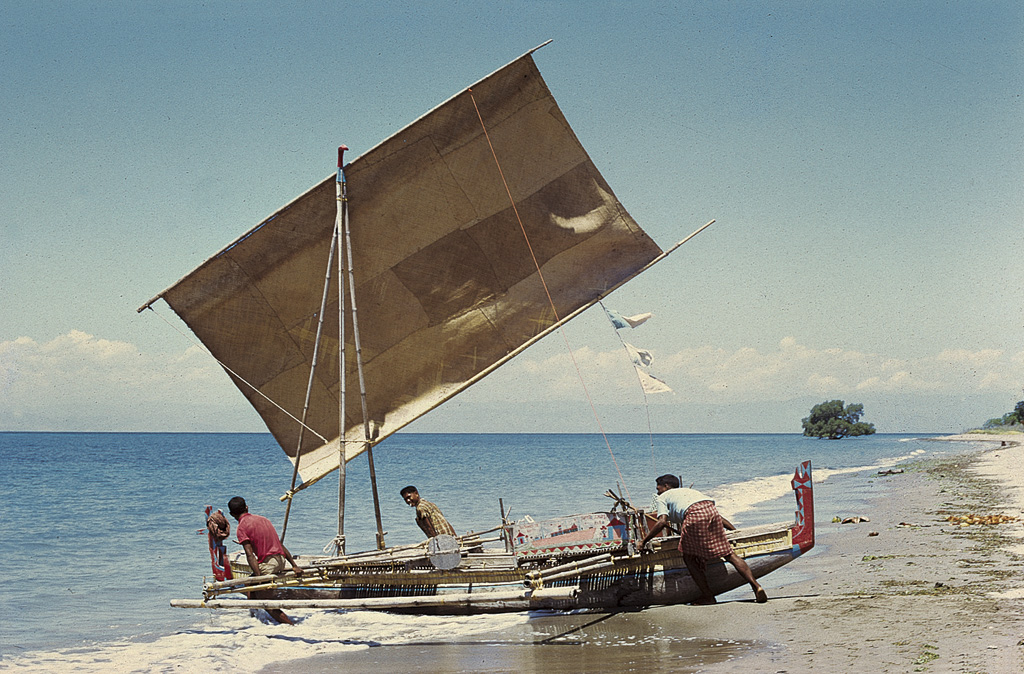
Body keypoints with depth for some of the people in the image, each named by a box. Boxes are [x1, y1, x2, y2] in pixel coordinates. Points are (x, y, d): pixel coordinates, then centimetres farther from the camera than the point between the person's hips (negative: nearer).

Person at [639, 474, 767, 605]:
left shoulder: (662, 498, 26)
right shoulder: (688, 491, 42)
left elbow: (662, 522, 6)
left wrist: (644, 541, 13)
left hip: (694, 516, -5)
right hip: (712, 510, 5)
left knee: (689, 556, 13)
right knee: (729, 554, 7)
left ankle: (708, 596, 9)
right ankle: (756, 585, -7)